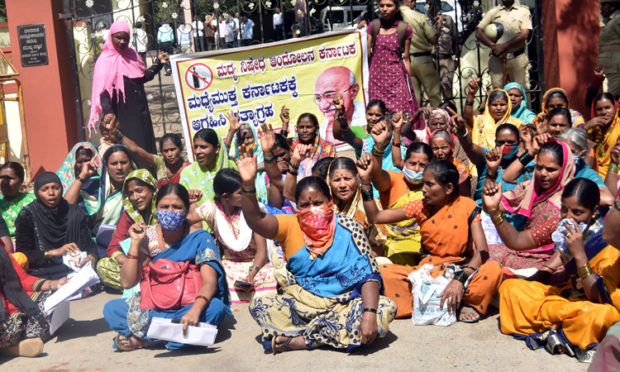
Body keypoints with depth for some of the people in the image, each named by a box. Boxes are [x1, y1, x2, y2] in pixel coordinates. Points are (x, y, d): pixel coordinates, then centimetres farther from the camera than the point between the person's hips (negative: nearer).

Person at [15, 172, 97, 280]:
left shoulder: (75, 212, 10)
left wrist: (91, 257, -16)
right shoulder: (27, 215, 2)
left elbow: (88, 243, 7)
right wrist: (54, 252, -14)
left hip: (74, 268, 4)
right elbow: (22, 253, -3)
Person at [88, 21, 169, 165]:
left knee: (146, 145, 12)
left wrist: (159, 63, 9)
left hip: (140, 110, 7)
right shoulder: (106, 60, -9)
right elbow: (103, 89, -17)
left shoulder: (132, 54, 10)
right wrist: (108, 112, -29)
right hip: (123, 114, -7)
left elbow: (143, 77, 18)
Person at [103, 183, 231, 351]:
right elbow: (127, 282, -2)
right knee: (111, 309, -16)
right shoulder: (148, 236, 0)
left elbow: (210, 282, -19)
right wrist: (135, 242, -10)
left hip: (188, 307, -2)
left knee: (216, 308, -33)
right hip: (152, 307, 2)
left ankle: (141, 337, -22)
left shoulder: (200, 238, -7)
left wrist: (195, 310, -38)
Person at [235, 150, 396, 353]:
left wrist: (369, 313, -25)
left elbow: (369, 275, -10)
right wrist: (248, 185, -33)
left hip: (343, 304, 0)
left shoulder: (348, 228, -3)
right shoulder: (290, 225, 2)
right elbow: (256, 221, -17)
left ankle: (297, 339, -23)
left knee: (386, 308, -27)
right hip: (301, 304, 0)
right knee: (258, 305, -22)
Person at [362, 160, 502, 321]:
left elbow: (482, 252, -16)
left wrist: (460, 279, -31)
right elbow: (375, 217, 1)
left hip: (461, 269, -3)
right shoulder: (421, 206, 2)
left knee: (494, 269, -32)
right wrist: (365, 181, -8)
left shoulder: (467, 207, -6)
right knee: (383, 272, -24)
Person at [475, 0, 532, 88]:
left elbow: (524, 35, -5)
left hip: (517, 59, -1)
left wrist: (504, 46, -13)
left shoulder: (524, 11, 8)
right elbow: (478, 33, 3)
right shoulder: (492, 11, 12)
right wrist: (493, 45, -11)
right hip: (496, 59, 1)